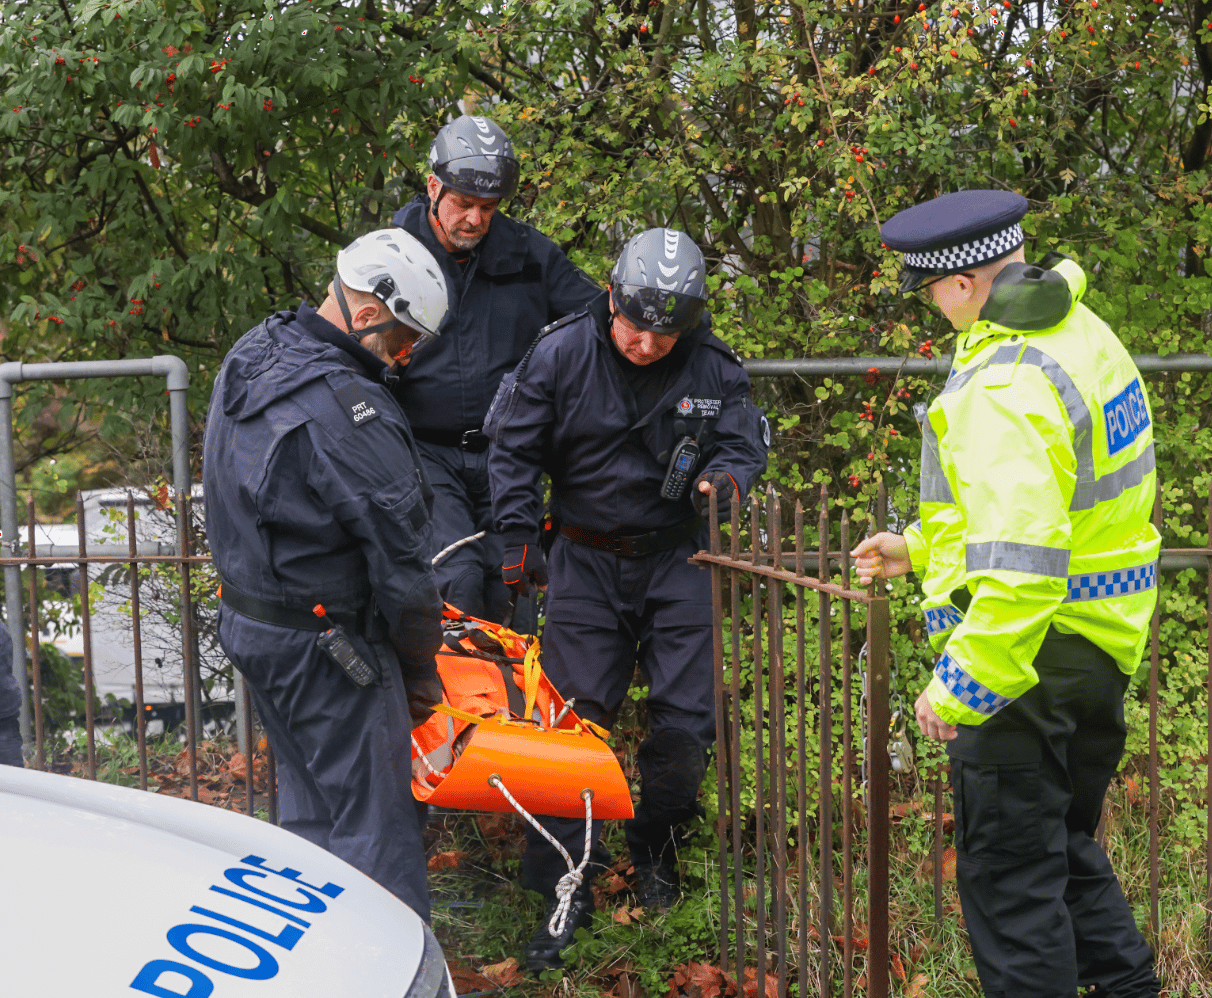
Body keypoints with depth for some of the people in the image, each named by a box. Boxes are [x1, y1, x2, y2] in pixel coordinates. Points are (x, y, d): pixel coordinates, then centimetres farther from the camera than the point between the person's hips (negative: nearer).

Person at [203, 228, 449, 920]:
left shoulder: (251, 355, 5)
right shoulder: (348, 410, -26)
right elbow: (400, 559, -20)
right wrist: (421, 672, -6)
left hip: (246, 621, 10)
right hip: (324, 645, -10)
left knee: (311, 807, 21)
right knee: (373, 826, -1)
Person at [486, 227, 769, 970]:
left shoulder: (715, 371, -10)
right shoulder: (561, 355, -11)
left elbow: (743, 447, -1)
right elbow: (513, 445, -2)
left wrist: (725, 477, -25)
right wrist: (519, 537, -6)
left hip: (675, 559, 1)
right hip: (586, 559, 0)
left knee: (687, 723, 0)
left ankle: (656, 845, 29)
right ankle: (565, 891, 8)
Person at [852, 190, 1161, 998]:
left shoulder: (1004, 391, -25)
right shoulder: (1083, 336, 7)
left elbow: (1018, 565, -32)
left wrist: (957, 689, -23)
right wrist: (922, 547, 24)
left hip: (1029, 653, -10)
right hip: (1102, 646, 10)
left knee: (1009, 871, 4)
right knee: (1065, 843, 25)